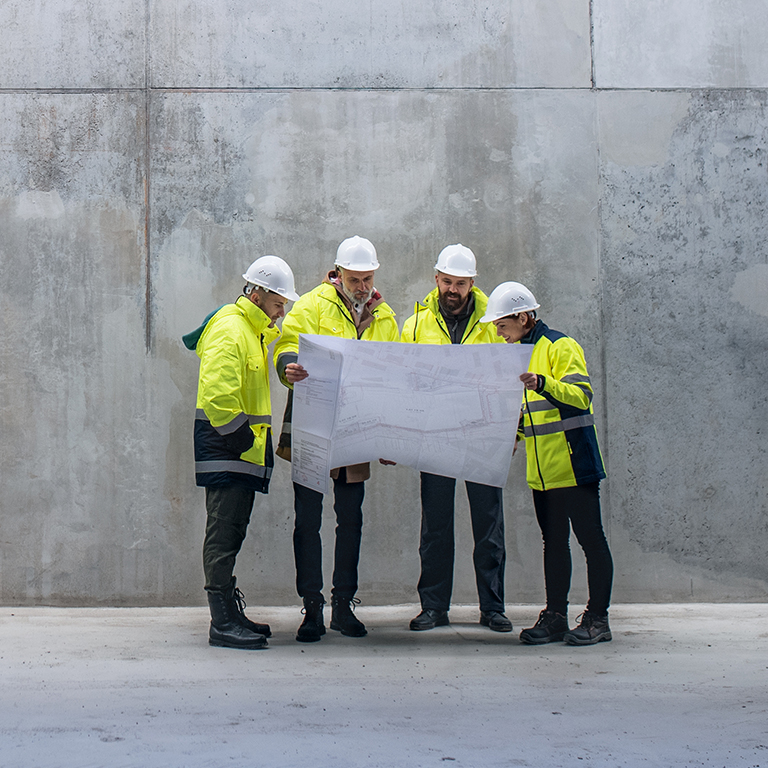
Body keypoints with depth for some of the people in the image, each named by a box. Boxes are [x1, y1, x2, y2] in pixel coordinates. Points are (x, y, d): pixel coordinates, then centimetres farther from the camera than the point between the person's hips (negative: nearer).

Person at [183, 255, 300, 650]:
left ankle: (231, 612, 20)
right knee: (224, 532, -10)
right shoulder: (229, 329, -14)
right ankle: (222, 623, -9)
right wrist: (241, 436, -20)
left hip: (243, 448, 10)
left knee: (232, 531, 13)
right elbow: (217, 394, -23)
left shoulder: (257, 331, 20)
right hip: (225, 447, -10)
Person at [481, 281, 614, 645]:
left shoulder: (561, 347, -8)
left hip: (574, 464, -8)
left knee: (590, 539, -2)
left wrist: (542, 383, -34)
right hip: (541, 470, 8)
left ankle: (597, 618, 4)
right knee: (553, 542, 11)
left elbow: (581, 395, -21)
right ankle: (555, 616, 15)